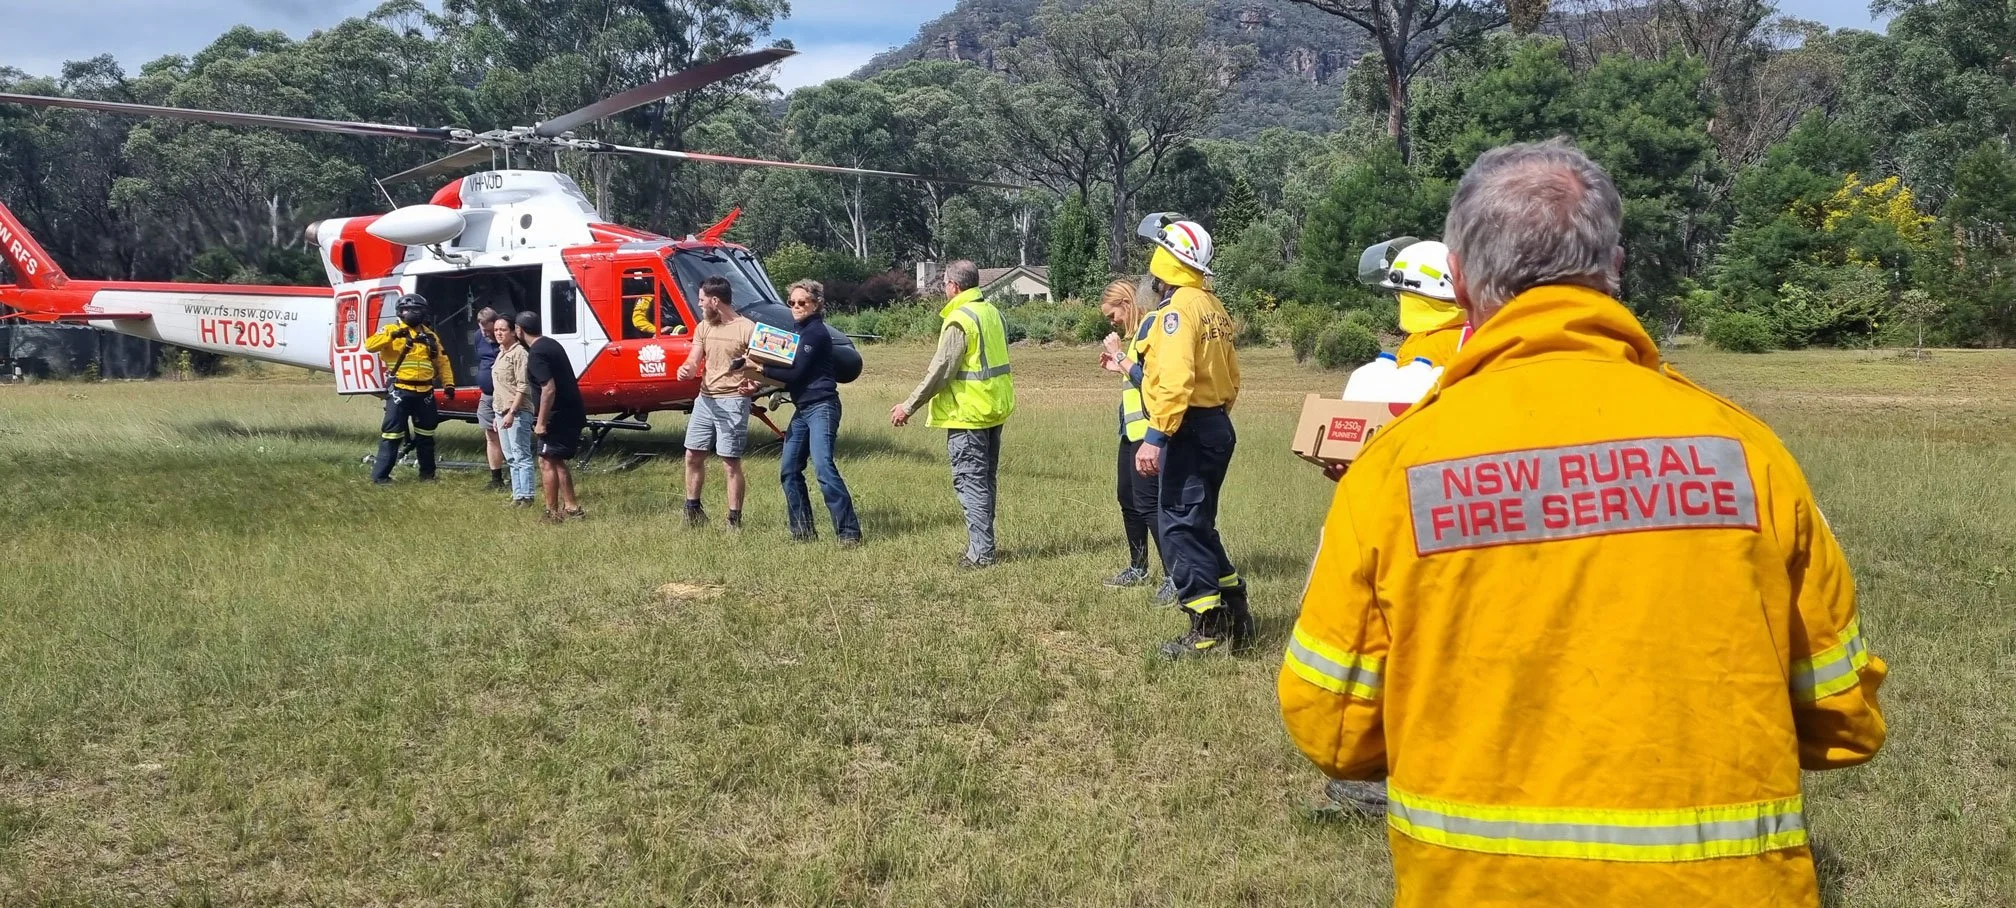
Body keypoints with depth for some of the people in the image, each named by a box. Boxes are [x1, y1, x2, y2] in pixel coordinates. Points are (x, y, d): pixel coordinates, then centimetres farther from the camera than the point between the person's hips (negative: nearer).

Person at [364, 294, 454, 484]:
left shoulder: (429, 335, 13)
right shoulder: (391, 330, 0)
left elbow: (442, 361, 15)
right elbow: (370, 345, -16)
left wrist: (448, 383, 4)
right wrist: (392, 335, -28)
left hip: (424, 393, 5)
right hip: (400, 391, -5)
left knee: (426, 433, 14)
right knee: (392, 433, -6)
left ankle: (427, 473, 26)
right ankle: (380, 475, -1)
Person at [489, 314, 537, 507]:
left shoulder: (518, 353, -10)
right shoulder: (501, 353, 17)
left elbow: (523, 387, -16)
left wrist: (511, 412, -22)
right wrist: (498, 414, 20)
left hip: (517, 413, -9)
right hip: (501, 411, 9)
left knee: (521, 456, -8)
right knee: (511, 458, 11)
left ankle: (526, 497, -6)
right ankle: (517, 495, 15)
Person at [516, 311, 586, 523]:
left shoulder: (536, 354, -17)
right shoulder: (551, 344, 13)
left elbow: (549, 388, -25)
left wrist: (541, 422, -20)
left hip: (559, 415, -9)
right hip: (572, 412, 9)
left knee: (547, 462, -2)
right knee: (557, 461, 17)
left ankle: (552, 513, 1)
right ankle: (570, 507, 20)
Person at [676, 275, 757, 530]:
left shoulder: (747, 329, -11)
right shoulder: (704, 327, 10)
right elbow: (694, 362, 7)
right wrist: (686, 370, -17)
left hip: (732, 401, -7)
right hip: (705, 399, 7)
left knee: (731, 463, -5)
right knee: (693, 456, 13)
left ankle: (734, 521, 3)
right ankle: (692, 510, 29)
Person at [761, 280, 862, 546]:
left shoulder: (815, 332, -10)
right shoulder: (800, 331, 20)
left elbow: (796, 373, -15)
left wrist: (762, 369, -7)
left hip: (821, 407, -10)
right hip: (802, 409, 10)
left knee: (823, 466, -19)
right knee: (788, 470, 7)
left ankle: (849, 532, -20)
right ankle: (803, 531, 14)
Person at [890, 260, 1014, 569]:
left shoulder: (960, 320, -17)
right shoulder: (992, 312, 10)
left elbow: (941, 370, -19)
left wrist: (909, 406, -13)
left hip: (967, 414, -9)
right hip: (995, 410, 9)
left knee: (970, 482, -4)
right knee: (986, 480, 16)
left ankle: (980, 552, -4)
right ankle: (983, 543, 24)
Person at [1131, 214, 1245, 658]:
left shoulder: (1179, 309, -14)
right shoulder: (1213, 307, 15)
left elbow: (1174, 380, -25)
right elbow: (1229, 377, 18)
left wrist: (1155, 437, -25)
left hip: (1188, 431, -10)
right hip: (1216, 426, 10)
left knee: (1180, 525, -5)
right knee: (1196, 523, 18)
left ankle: (1207, 628, -3)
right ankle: (1233, 613, 22)